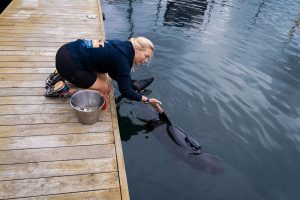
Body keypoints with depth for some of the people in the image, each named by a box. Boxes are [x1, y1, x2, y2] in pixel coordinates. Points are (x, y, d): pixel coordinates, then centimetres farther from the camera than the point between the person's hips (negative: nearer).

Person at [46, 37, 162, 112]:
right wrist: (147, 100, -8)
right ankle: (62, 89, 2)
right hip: (68, 62, -9)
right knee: (103, 89, 1)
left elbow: (113, 73, 18)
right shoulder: (122, 60, -18)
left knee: (102, 78, 17)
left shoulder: (123, 46, 7)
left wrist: (129, 82, 13)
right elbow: (125, 91, -16)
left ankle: (62, 75, 19)